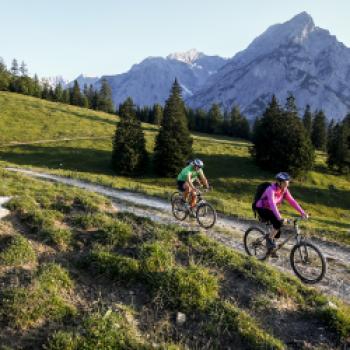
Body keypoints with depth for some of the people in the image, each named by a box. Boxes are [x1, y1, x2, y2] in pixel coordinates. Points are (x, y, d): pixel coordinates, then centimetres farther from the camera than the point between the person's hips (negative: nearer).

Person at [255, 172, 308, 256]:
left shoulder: (284, 190, -8)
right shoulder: (271, 189, -30)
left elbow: (292, 201, -10)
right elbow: (272, 204, -41)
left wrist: (302, 212, -20)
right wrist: (280, 218, -51)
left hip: (270, 209, 7)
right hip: (262, 209, -7)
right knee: (278, 222, -27)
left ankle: (271, 248, 25)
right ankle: (269, 240, -8)